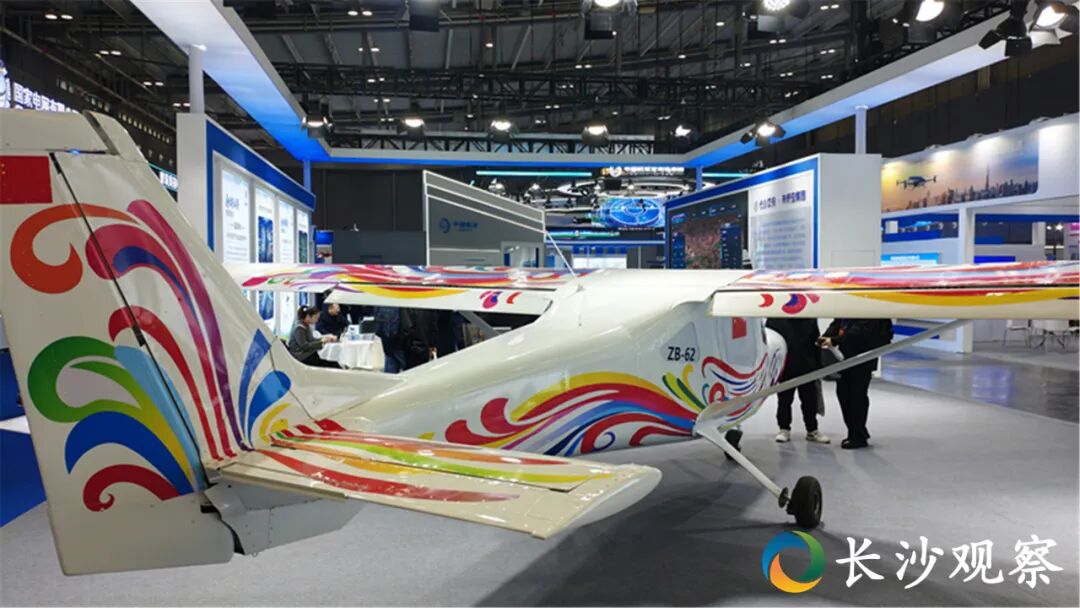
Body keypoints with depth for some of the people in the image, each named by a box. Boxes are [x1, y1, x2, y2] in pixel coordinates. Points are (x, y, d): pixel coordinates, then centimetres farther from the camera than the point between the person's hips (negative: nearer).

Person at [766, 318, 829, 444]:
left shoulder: (810, 319, 2)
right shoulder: (775, 319, -7)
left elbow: (816, 343, 8)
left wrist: (818, 365, 6)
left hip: (807, 367, 2)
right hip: (784, 367, -2)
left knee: (810, 400, 9)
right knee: (784, 400, 8)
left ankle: (812, 430, 21)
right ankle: (784, 429, 20)